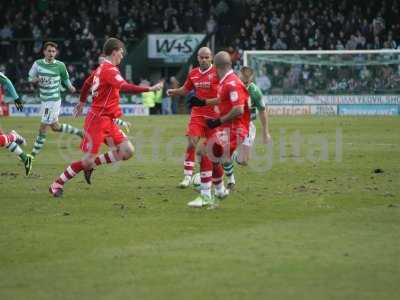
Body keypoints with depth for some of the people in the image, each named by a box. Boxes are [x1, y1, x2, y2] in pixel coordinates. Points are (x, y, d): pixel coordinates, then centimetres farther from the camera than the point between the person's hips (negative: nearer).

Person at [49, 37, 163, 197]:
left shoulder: (102, 68, 14)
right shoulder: (109, 70, -16)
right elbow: (124, 87, -32)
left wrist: (82, 102, 44)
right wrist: (149, 89, -34)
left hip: (108, 121, 10)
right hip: (97, 119, -10)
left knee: (127, 151, -3)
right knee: (87, 160, -7)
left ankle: (92, 164, 9)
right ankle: (57, 184, 6)